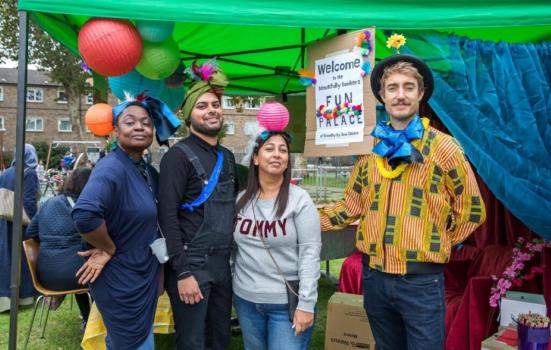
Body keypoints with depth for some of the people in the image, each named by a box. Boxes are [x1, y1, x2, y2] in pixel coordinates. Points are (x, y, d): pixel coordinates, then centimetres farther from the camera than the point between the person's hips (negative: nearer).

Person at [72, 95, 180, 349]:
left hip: (143, 277, 9)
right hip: (122, 280, -9)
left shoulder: (149, 172, 6)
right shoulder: (112, 168, -23)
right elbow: (85, 214, -40)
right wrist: (110, 249, -24)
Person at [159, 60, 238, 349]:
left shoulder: (228, 157, 12)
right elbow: (167, 217, -15)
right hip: (191, 264, -6)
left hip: (223, 264, 7)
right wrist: (182, 272, -19)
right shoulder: (179, 156, -10)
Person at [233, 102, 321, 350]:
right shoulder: (242, 199, 4)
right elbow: (235, 248, 10)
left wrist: (306, 303, -16)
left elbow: (310, 253, -12)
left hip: (287, 302, -4)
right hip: (245, 299, 5)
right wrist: (230, 287, 8)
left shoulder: (299, 199, -9)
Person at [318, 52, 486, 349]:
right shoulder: (370, 148, 6)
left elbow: (471, 210, -1)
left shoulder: (442, 146, -6)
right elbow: (352, 206, 10)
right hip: (374, 276, 4)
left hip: (421, 279, -4)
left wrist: (436, 245, 2)